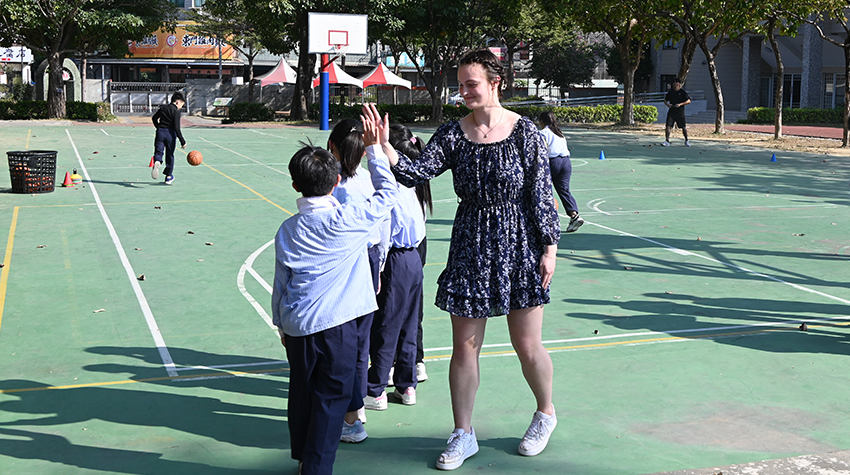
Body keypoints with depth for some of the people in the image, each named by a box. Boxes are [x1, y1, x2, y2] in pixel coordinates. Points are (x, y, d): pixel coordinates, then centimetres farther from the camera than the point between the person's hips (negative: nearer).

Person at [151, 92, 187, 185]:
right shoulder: (176, 112, -8)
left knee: (158, 152, 0)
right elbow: (177, 128, -15)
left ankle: (157, 162, -37)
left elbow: (154, 118, 24)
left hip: (160, 132, 4)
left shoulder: (163, 108, 11)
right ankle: (168, 176, 18)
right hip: (170, 134, -4)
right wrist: (183, 142, -12)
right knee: (170, 155, 10)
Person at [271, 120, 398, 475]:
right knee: (332, 397, 5)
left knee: (301, 393, 18)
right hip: (334, 323, -5)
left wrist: (282, 325, 23)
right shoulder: (348, 220, -12)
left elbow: (280, 284, 10)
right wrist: (374, 148, 6)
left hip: (296, 325, 5)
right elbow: (388, 192, -1)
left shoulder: (287, 230, 3)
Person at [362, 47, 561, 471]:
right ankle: (463, 435, 21)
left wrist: (549, 248, -5)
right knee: (464, 346, 7)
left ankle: (545, 413, 36)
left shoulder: (524, 132, -7)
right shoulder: (453, 134, 0)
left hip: (519, 247, -3)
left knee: (527, 345, 7)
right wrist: (385, 147, -24)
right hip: (470, 248, 3)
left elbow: (541, 194, -5)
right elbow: (416, 173, -9)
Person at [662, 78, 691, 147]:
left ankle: (687, 141, 25)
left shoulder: (682, 92, -3)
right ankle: (667, 141, -6)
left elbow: (689, 101, -8)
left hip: (680, 112, -3)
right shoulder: (670, 91, 8)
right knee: (668, 126, -10)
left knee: (683, 127, 7)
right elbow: (665, 100, 17)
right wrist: (667, 104, -5)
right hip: (671, 111, 3)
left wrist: (680, 104, -19)